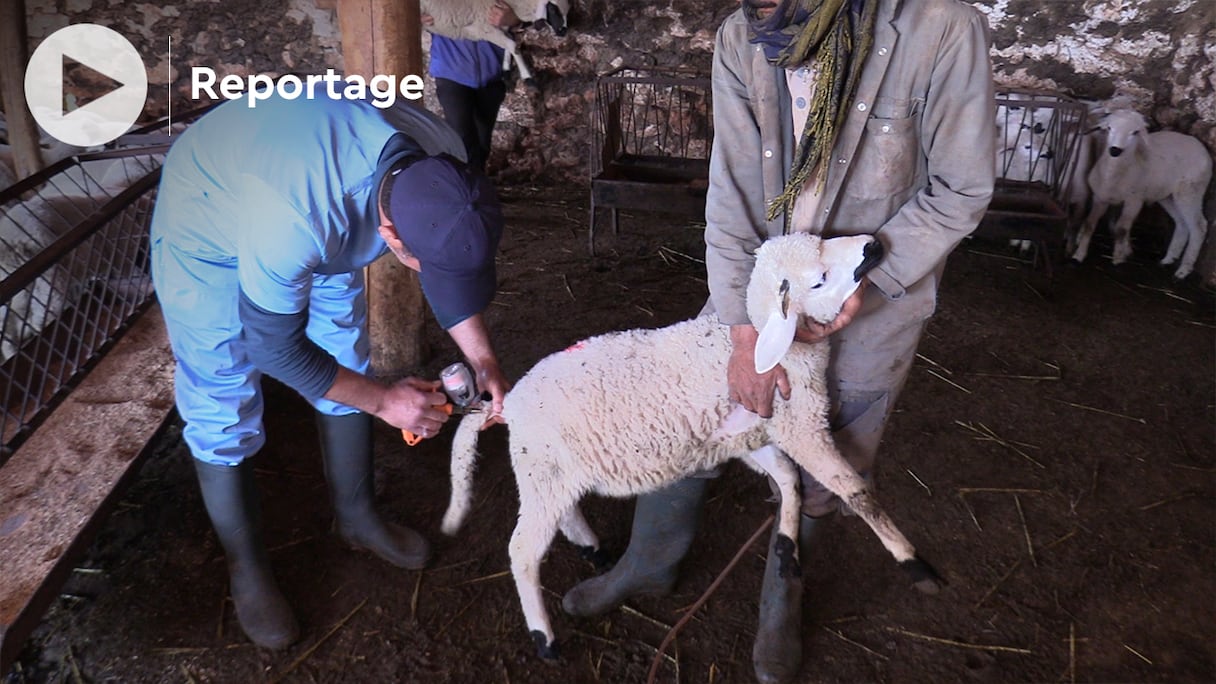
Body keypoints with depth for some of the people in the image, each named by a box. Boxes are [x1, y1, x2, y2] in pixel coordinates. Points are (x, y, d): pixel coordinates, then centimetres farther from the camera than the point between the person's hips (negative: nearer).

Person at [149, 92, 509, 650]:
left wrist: (484, 362, -18)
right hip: (209, 234, -5)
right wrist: (383, 400, -22)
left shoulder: (440, 166, -29)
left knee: (347, 367, 9)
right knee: (223, 409, -2)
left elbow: (446, 263, -9)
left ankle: (355, 516, 30)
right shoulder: (294, 226, -46)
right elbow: (274, 348, -28)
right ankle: (246, 570, 20)